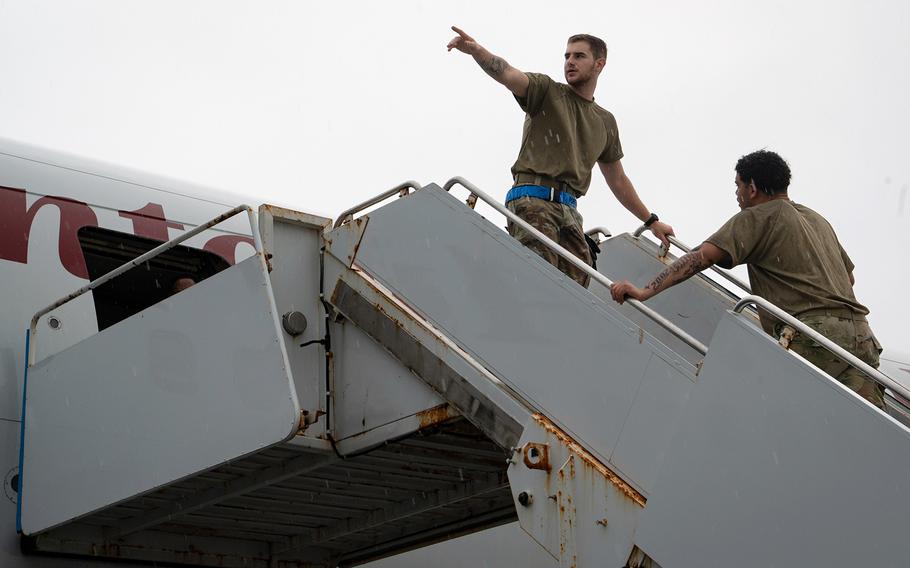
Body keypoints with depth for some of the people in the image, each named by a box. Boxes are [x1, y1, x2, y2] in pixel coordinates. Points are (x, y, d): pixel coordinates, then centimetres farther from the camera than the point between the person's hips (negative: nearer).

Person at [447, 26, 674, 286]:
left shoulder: (605, 121, 24)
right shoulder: (547, 91, 10)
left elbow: (617, 180, 32)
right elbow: (506, 73, -10)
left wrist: (651, 221, 33)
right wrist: (476, 50, -31)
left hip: (568, 210, 5)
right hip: (532, 198, -5)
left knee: (578, 280, -15)